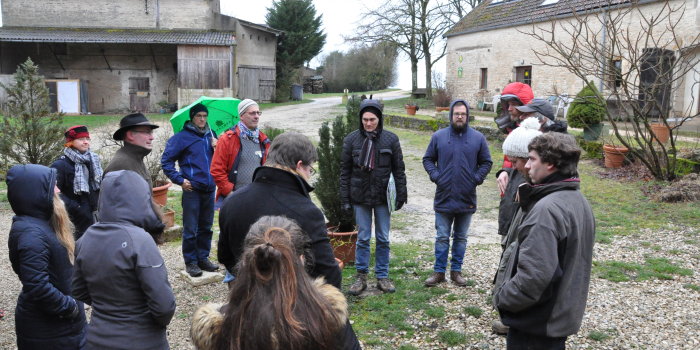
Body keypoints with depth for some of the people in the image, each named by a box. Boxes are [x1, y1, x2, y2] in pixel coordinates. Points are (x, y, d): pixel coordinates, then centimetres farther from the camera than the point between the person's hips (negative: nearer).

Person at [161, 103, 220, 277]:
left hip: (209, 188, 5)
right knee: (190, 229, 1)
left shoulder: (211, 135, 12)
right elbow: (166, 161, -2)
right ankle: (190, 261, 12)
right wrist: (179, 180, -9)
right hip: (192, 189, -5)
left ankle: (203, 258, 26)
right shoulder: (182, 137, -4)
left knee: (206, 227, 14)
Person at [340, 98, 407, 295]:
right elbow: (345, 171, 1)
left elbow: (399, 169, 2)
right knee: (363, 238, 6)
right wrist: (345, 199, -1)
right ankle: (361, 276, 18)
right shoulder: (352, 140, -2)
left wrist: (401, 195, -2)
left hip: (382, 197, 0)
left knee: (383, 238, 8)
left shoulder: (391, 139, -3)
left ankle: (382, 276, 20)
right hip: (360, 197, 0)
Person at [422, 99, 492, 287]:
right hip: (444, 198, -1)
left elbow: (486, 162, 8)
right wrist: (435, 175, -8)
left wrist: (477, 178, -7)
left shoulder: (478, 138, 0)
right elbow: (428, 159, 7)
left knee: (461, 238, 13)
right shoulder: (439, 136, 0)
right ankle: (439, 271, 17)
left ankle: (456, 270, 25)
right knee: (442, 238, 6)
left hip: (467, 199, 1)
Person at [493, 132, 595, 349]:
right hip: (562, 315, 9)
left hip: (535, 324, -9)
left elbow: (533, 276, -30)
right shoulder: (579, 202, 6)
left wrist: (503, 297, -15)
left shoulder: (546, 209, -25)